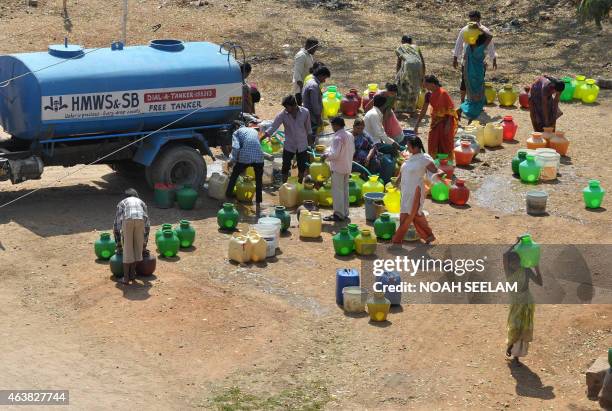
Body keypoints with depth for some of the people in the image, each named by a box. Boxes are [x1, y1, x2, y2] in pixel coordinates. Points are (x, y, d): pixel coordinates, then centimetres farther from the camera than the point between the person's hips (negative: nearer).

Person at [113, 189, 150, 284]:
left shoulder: (122, 203, 36)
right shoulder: (141, 202, 40)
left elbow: (116, 225, 33)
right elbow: (147, 225, 41)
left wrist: (119, 245, 38)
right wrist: (144, 245, 48)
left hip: (127, 220, -1)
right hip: (140, 220, 1)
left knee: (127, 250, 8)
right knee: (137, 248, 18)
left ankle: (126, 277, 9)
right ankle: (132, 274, 26)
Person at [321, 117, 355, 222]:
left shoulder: (338, 138, -20)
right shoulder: (349, 135, 6)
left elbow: (335, 154, -23)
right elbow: (353, 151, 14)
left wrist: (326, 155, -7)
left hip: (338, 168, -9)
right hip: (347, 167, 9)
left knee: (337, 191, -2)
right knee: (345, 190, 15)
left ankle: (339, 214, -1)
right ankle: (344, 212, 22)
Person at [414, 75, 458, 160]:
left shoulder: (443, 94, -22)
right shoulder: (429, 95, -3)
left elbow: (451, 109, -18)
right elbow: (423, 111, 4)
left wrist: (448, 125, -21)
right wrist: (417, 125, 5)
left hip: (445, 121, -6)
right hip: (435, 120, 6)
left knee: (446, 143, -1)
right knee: (433, 143, 8)